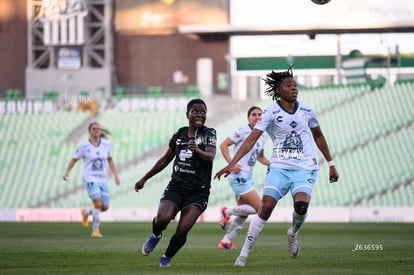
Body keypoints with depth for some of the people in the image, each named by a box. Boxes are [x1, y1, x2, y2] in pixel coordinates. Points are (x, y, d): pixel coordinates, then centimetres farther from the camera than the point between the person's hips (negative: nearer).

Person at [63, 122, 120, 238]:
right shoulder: (84, 145, -6)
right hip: (90, 179, -5)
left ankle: (86, 212, 33)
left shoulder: (105, 144, 4)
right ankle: (95, 230, -8)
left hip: (102, 179, 5)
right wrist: (66, 172, -16)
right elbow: (74, 159, 0)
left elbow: (110, 160, 13)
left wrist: (116, 175, 4)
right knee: (98, 204, -21)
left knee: (105, 207, 3)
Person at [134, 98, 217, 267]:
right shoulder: (179, 134, 9)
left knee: (182, 231, -18)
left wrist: (197, 151, -43)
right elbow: (165, 160, 22)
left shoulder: (209, 133, -2)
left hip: (198, 193, -2)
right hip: (175, 188, 2)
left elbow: (211, 157, -21)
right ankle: (156, 235, 10)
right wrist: (144, 179, 25)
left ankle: (167, 258, 12)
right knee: (163, 218, -27)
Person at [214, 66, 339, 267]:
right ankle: (244, 254, -6)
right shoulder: (271, 112, -7)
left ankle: (293, 233, 11)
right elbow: (251, 139, -13)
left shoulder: (306, 110, 4)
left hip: (305, 169, 2)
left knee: (301, 205, -24)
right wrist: (232, 163, -23)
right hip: (279, 168, -2)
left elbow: (318, 136, 20)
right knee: (265, 207, -15)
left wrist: (331, 164, 21)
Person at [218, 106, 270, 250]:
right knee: (259, 208, -13)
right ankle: (227, 212, 1)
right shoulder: (243, 131, -13)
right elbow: (223, 145, -12)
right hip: (239, 177, -9)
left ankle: (225, 241, 21)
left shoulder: (262, 136, 11)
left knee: (243, 214, 12)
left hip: (248, 177, 9)